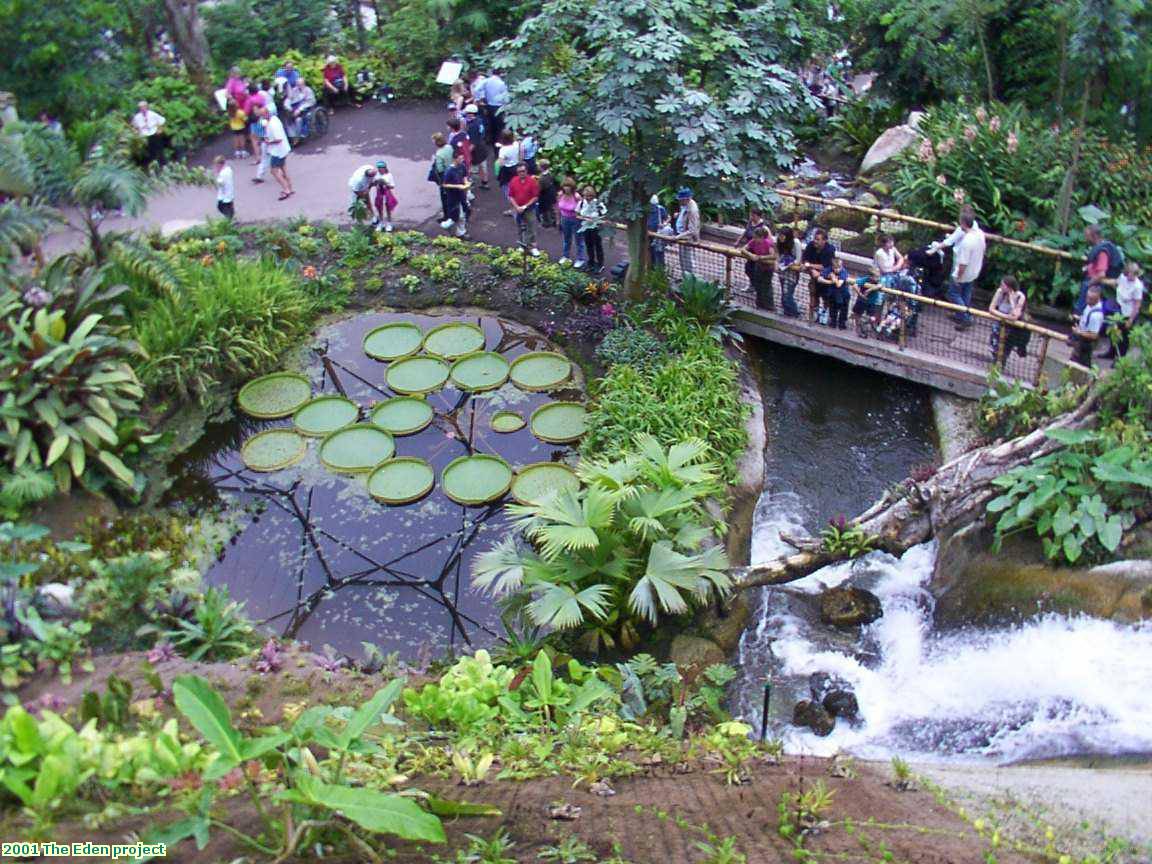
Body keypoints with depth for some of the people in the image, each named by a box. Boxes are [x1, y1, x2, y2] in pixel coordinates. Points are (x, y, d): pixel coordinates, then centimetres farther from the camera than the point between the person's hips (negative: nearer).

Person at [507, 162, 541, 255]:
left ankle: (533, 247, 7)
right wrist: (517, 207, -11)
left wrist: (525, 206, -14)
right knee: (520, 229, 13)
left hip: (530, 209, -3)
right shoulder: (513, 181, -2)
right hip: (517, 208, 3)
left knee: (531, 228, -1)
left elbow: (536, 197, -11)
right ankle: (522, 246, 27)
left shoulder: (533, 181, -12)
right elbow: (510, 196, 1)